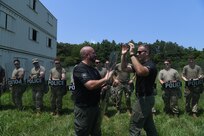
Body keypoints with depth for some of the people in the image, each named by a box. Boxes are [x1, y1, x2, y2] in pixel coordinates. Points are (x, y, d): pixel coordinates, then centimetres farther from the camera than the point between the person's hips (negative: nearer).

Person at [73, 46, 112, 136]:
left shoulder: (94, 69, 10)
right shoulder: (80, 69, -19)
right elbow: (90, 85, -32)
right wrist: (105, 79, -17)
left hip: (95, 106, 9)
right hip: (83, 108, -9)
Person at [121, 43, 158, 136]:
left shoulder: (150, 65, -18)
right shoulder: (141, 65, 12)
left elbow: (140, 71, -41)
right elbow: (124, 68, 9)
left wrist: (132, 54, -36)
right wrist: (123, 55, -5)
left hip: (145, 99, -10)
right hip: (144, 98, 10)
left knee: (134, 127, -4)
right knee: (149, 126, 20)